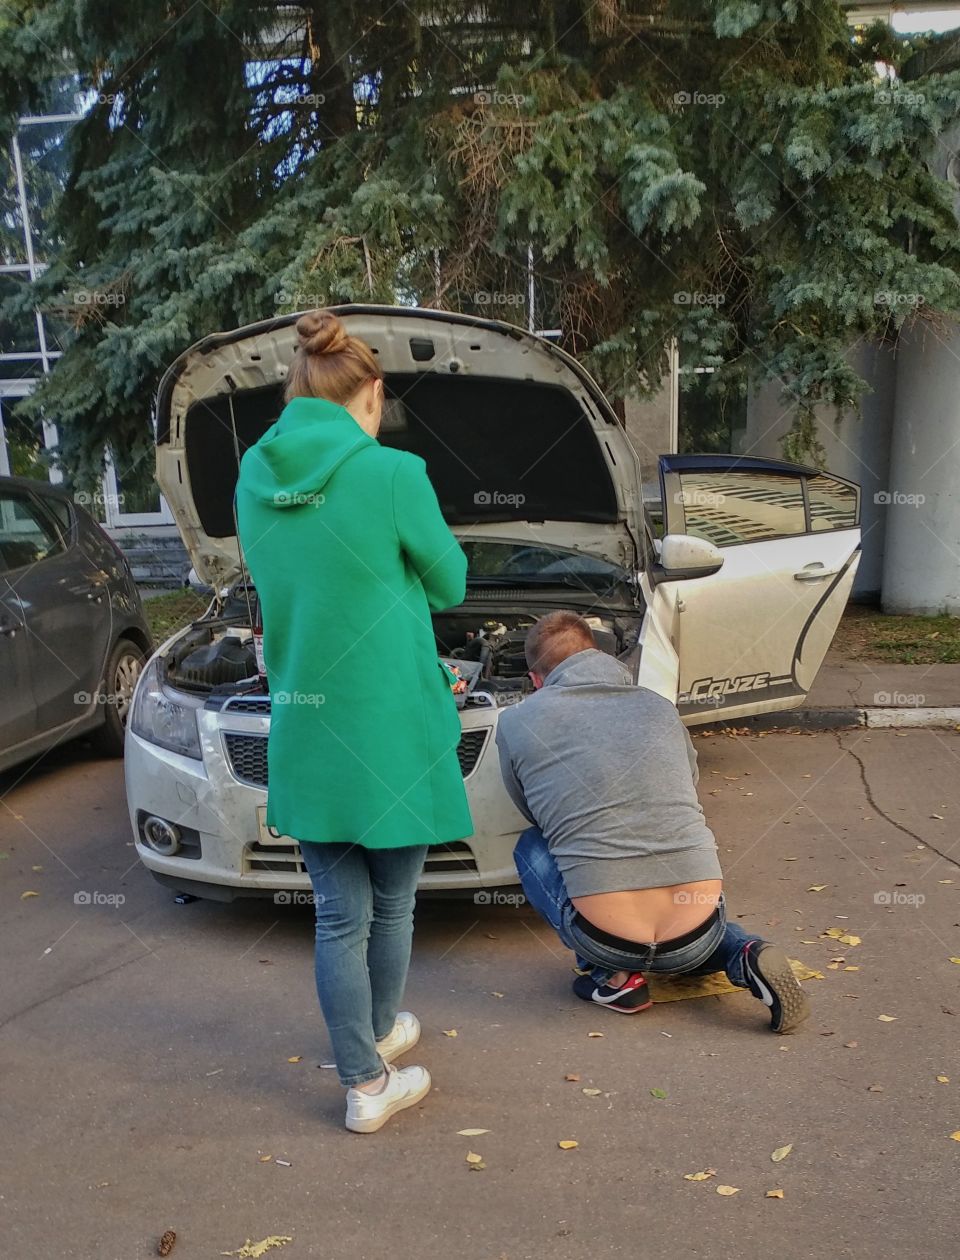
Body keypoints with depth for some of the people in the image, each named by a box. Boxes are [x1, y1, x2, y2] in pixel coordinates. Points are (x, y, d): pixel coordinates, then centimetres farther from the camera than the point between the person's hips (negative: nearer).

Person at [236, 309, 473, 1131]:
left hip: (303, 731, 5)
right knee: (391, 903, 18)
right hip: (391, 726, -4)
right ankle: (381, 1033, 39)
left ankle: (364, 1086, 27)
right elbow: (448, 586, -1)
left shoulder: (254, 476, 2)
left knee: (340, 914, 15)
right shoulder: (392, 474, -15)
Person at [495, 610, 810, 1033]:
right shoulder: (660, 708, 12)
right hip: (697, 939, 4)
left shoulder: (516, 723, 4)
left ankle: (613, 977, 11)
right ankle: (746, 956, 8)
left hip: (606, 941, -4)